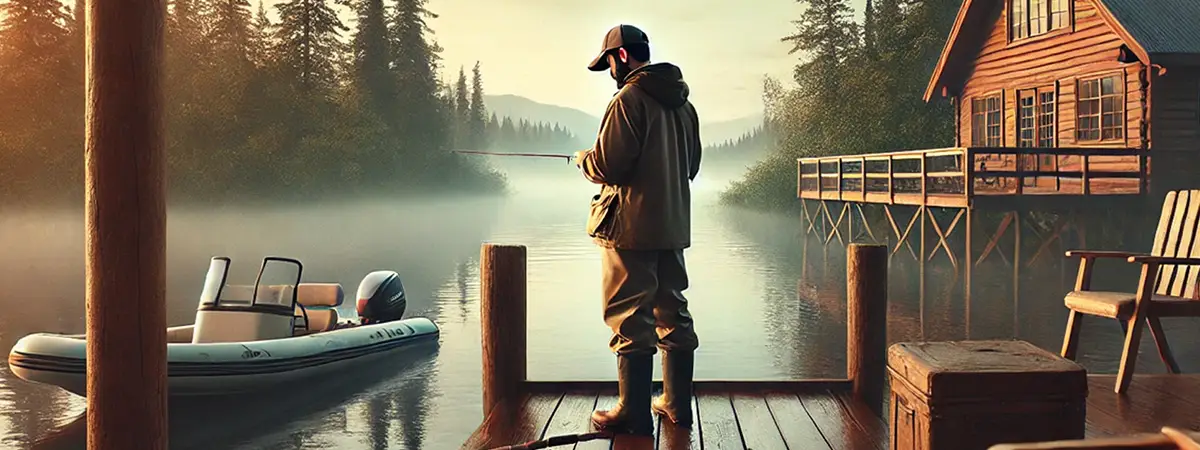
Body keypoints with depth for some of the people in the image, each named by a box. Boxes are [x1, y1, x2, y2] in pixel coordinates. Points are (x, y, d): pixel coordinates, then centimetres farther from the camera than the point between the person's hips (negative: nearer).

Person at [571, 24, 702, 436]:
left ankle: (634, 415, -1)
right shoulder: (682, 104, 13)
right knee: (673, 313, 14)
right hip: (673, 227, 8)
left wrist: (583, 158, 3)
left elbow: (608, 167, -17)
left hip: (631, 228, -8)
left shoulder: (629, 99, -13)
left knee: (630, 320, -4)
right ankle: (677, 405, 21)